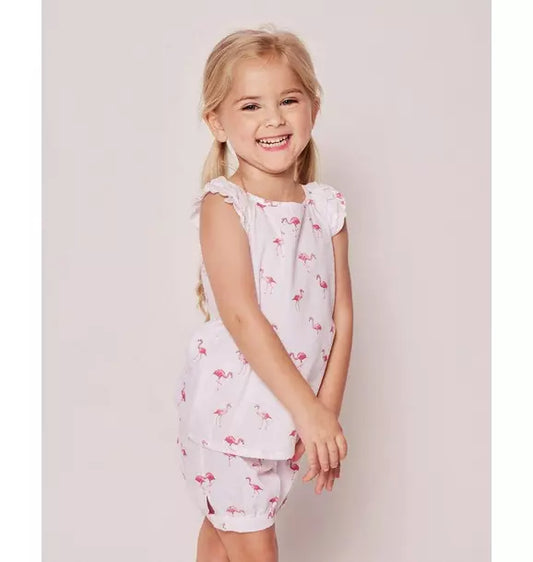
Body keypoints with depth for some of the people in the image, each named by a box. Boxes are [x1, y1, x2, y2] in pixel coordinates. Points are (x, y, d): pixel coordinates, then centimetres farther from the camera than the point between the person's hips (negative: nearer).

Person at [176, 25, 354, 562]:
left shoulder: (326, 207, 1)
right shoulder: (223, 205, -14)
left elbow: (342, 315, -1)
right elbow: (242, 317, -21)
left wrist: (327, 411, -8)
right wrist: (309, 411, -23)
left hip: (291, 410, 4)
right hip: (228, 405, -4)